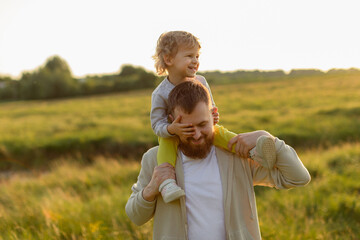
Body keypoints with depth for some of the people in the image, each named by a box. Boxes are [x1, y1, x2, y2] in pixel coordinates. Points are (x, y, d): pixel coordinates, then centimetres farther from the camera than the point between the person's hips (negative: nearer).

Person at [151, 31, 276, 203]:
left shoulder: (200, 82, -4)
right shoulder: (160, 94, -16)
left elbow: (210, 107, 4)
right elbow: (157, 124, -16)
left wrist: (213, 115, -21)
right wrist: (172, 129, -39)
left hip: (201, 131, 2)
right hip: (173, 136, -2)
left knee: (219, 131, -27)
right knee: (166, 144, -35)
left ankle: (253, 152, -41)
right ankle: (166, 182, -49)